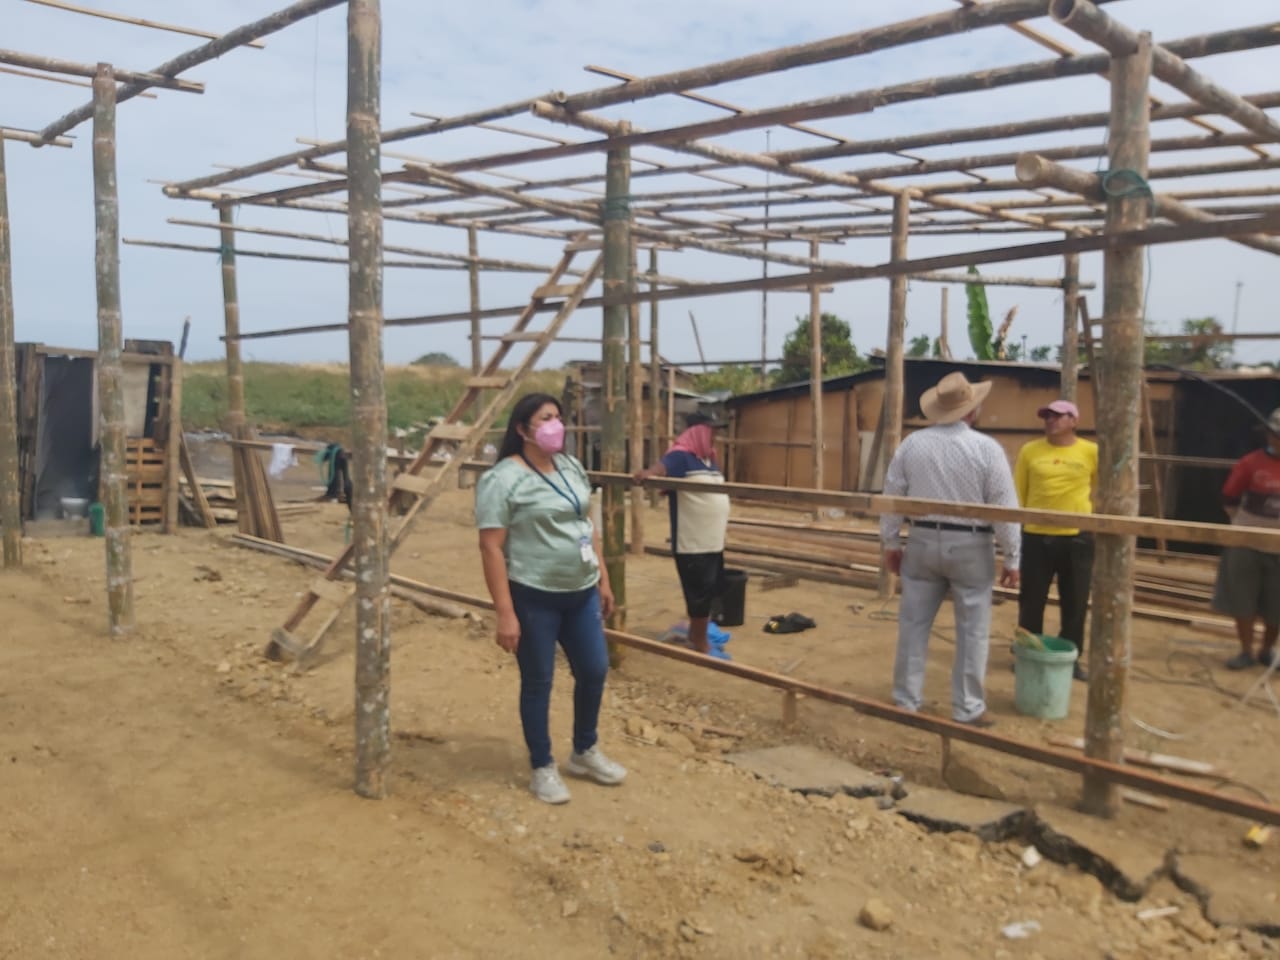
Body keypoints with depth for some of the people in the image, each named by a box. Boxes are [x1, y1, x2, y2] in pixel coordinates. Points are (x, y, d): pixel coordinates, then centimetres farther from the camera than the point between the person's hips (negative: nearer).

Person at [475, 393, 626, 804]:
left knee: (594, 670, 14)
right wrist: (505, 613, -21)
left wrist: (603, 579, 14)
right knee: (538, 682, 6)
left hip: (581, 593, 7)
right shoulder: (502, 479, -15)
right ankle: (543, 768, 24)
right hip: (534, 597, -7)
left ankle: (585, 752, 36)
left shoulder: (571, 467, 9)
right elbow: (491, 548, -17)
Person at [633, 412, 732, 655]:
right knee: (699, 594, 0)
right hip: (692, 543, -9)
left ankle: (696, 633, 34)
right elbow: (663, 465, -34)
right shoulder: (681, 456, -14)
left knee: (709, 591, 18)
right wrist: (649, 472, -57)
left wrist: (722, 522, 30)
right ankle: (701, 643, 14)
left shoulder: (710, 460, 14)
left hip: (713, 541, 9)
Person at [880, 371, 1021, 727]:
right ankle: (967, 708, 13)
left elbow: (892, 497, 4)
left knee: (913, 624, 10)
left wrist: (890, 543, 14)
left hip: (922, 542, 3)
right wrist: (1011, 558, 0)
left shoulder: (912, 444, 0)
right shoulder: (986, 448, -9)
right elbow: (1005, 508, -8)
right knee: (972, 630, 7)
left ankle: (905, 700, 18)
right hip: (971, 547, -3)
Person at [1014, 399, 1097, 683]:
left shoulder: (1092, 452, -2)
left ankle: (1071, 658, 24)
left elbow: (1102, 489, 15)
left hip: (1077, 537, 0)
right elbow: (1017, 494, 3)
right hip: (1035, 536, 0)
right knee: (1031, 601, 9)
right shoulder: (1029, 451, -1)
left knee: (1075, 603, 9)